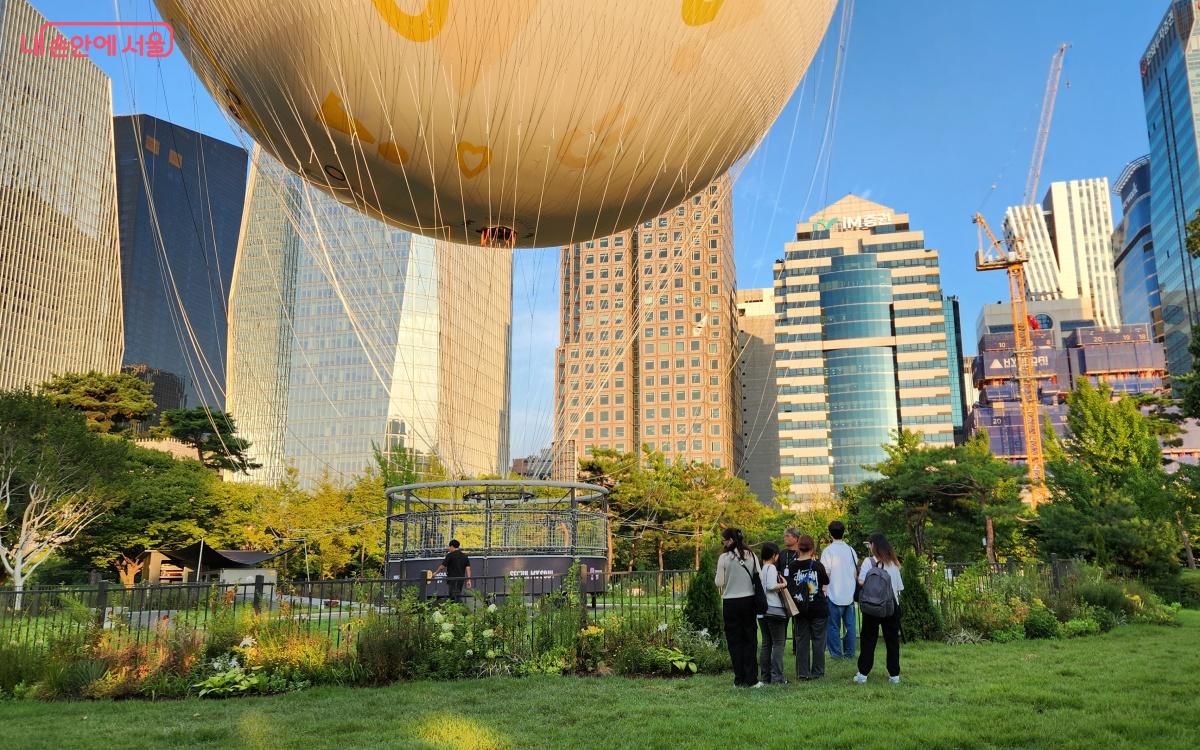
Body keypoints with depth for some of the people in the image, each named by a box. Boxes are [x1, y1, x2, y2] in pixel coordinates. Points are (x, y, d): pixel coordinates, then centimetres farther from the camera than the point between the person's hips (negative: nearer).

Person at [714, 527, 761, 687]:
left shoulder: (724, 558, -9)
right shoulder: (751, 556, 0)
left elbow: (719, 583, -7)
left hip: (730, 603, -2)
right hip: (749, 600, 2)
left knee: (735, 641, 7)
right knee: (750, 640, 9)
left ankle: (739, 680, 9)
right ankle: (751, 679, 8)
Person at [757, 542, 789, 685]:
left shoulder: (759, 570, 13)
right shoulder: (771, 568, -10)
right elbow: (771, 586, -23)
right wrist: (784, 584, -8)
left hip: (761, 612, 8)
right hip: (774, 610, -8)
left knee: (766, 644, 12)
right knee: (778, 644, -2)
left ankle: (765, 676, 13)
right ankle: (777, 677, -4)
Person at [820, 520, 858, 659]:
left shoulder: (828, 551, -10)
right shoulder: (851, 550, 7)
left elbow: (825, 573, -12)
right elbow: (856, 572, 13)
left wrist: (824, 590, -3)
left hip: (834, 595, -5)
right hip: (849, 594, 5)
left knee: (833, 626, 3)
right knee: (850, 625, 11)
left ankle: (836, 653, 4)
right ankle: (849, 652, 15)